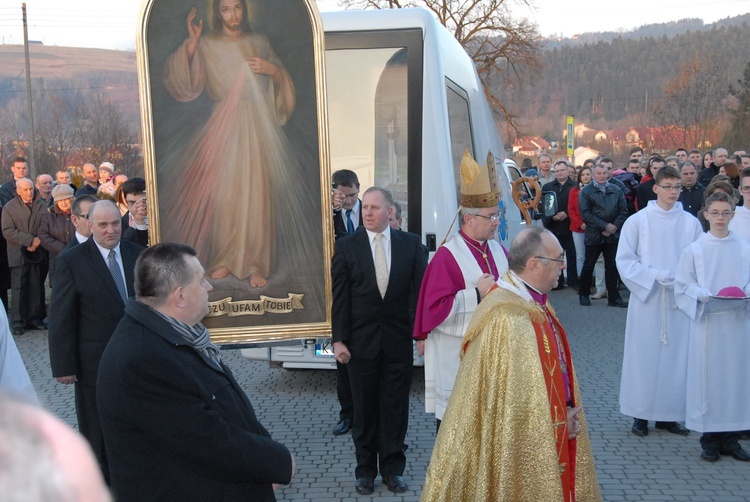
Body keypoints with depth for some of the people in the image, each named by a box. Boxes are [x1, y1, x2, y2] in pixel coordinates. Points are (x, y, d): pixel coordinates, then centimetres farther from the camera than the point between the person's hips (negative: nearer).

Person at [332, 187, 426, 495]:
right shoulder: (346, 246, -1)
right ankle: (365, 469, 25)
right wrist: (339, 340, -7)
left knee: (395, 408, 8)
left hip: (398, 341, 0)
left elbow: (420, 291, 0)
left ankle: (392, 468, 24)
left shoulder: (410, 244, 0)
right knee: (364, 409, 10)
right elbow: (340, 298, -2)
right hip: (361, 341, 0)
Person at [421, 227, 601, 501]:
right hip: (515, 446, -9)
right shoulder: (507, 319, -27)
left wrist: (565, 414, -1)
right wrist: (558, 421, -13)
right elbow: (515, 400, -24)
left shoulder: (535, 303, 3)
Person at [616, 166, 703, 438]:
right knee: (645, 354, 3)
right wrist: (656, 275, -13)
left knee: (676, 355, 5)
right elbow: (625, 260, -3)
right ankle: (640, 414, 14)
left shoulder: (691, 222, 3)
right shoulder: (637, 221, -2)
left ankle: (668, 414, 16)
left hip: (680, 300, 2)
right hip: (647, 298, -2)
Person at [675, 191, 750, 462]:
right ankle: (709, 437, 13)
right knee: (707, 376, 1)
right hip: (706, 320, -2)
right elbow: (683, 285, 2)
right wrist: (705, 296, -14)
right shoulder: (694, 250, 1)